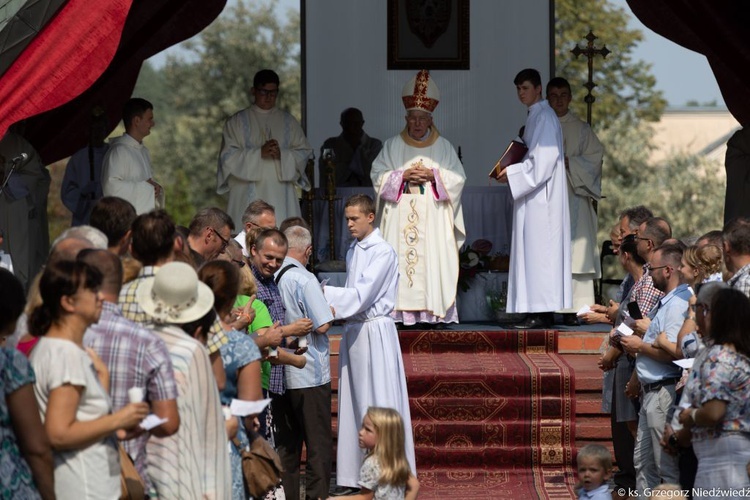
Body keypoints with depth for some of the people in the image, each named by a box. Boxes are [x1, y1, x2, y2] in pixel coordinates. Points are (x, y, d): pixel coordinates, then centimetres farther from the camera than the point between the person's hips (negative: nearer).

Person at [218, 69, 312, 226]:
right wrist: (259, 153, -14)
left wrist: (282, 154, -11)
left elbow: (304, 153, 9)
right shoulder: (237, 122, 8)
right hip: (249, 195, -2)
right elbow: (228, 155, -1)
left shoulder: (288, 121, 15)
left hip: (280, 196, 2)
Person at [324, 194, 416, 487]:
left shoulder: (382, 252, -12)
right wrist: (336, 309, -3)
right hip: (353, 329, 8)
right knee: (354, 402, 8)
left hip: (374, 331, -8)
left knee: (377, 404, -5)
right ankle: (356, 476, 13)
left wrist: (324, 293, -18)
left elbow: (362, 295, -18)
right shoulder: (353, 251, 13)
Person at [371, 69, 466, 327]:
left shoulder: (443, 146, 10)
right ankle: (403, 312, -9)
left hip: (433, 217, 0)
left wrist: (433, 175, -9)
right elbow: (378, 175, 6)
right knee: (401, 261, -8)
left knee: (433, 261, -8)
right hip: (400, 216, 0)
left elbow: (457, 178, 6)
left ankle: (433, 311, -8)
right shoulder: (393, 146, 11)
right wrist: (403, 176, -9)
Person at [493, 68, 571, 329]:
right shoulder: (535, 116, 19)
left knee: (538, 251, -11)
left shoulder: (544, 117, -11)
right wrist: (512, 170, 11)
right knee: (535, 252, 7)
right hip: (534, 195, 10)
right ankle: (540, 313, 7)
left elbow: (543, 160, -19)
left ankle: (541, 314, -13)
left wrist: (513, 173, -15)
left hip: (542, 197, -10)